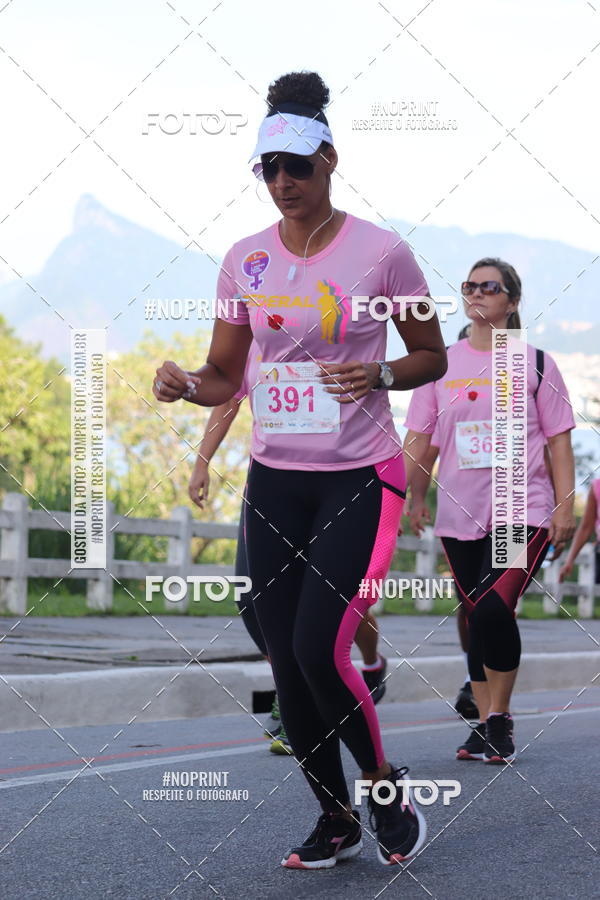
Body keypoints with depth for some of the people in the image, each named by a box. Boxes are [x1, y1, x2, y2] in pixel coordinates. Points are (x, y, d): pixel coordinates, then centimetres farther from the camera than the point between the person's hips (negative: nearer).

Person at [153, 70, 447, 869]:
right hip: (274, 480, 4)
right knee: (288, 665, 6)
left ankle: (387, 789, 12)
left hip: (360, 478, -4)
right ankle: (336, 819, 25)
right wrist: (184, 383, -12)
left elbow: (433, 357, 4)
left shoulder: (380, 250, -6)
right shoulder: (246, 257, 4)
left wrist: (379, 374, -16)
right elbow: (226, 376, 10)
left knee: (320, 650, -16)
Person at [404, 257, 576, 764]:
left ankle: (501, 717, -4)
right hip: (461, 514, 4)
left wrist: (565, 506, -3)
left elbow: (558, 440, 2)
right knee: (477, 619, 8)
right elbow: (422, 438, 12)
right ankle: (486, 724, 18)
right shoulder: (441, 365, 9)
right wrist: (416, 499, 9)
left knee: (493, 609, -20)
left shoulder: (535, 362, 3)